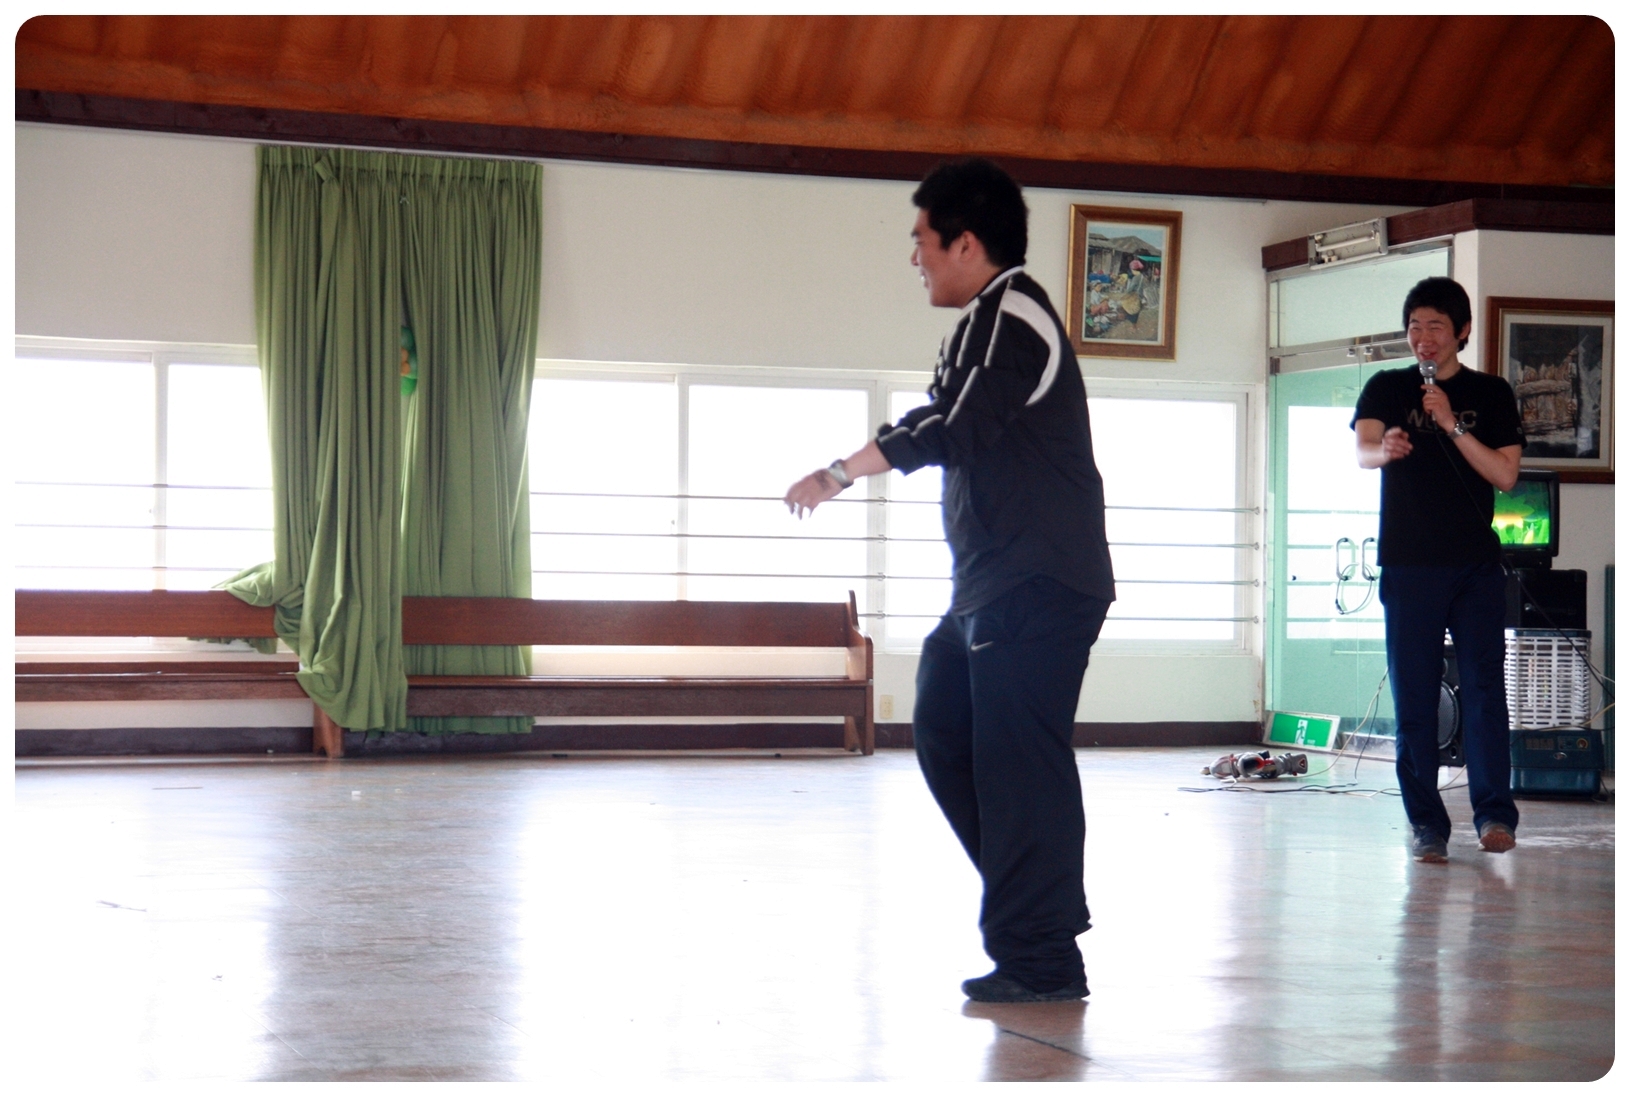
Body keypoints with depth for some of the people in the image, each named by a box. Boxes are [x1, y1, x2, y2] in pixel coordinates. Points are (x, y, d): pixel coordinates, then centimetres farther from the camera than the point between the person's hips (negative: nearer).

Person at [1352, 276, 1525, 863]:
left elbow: (1505, 473, -1)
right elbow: (1361, 451, -9)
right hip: (1408, 566, 0)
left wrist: (1451, 425, -13)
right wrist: (1385, 450, -34)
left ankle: (1495, 813, -8)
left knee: (1484, 689, -9)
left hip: (1476, 565, 0)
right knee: (1414, 699, -2)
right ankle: (1426, 824, 2)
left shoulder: (1491, 394, 10)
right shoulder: (1386, 388, 9)